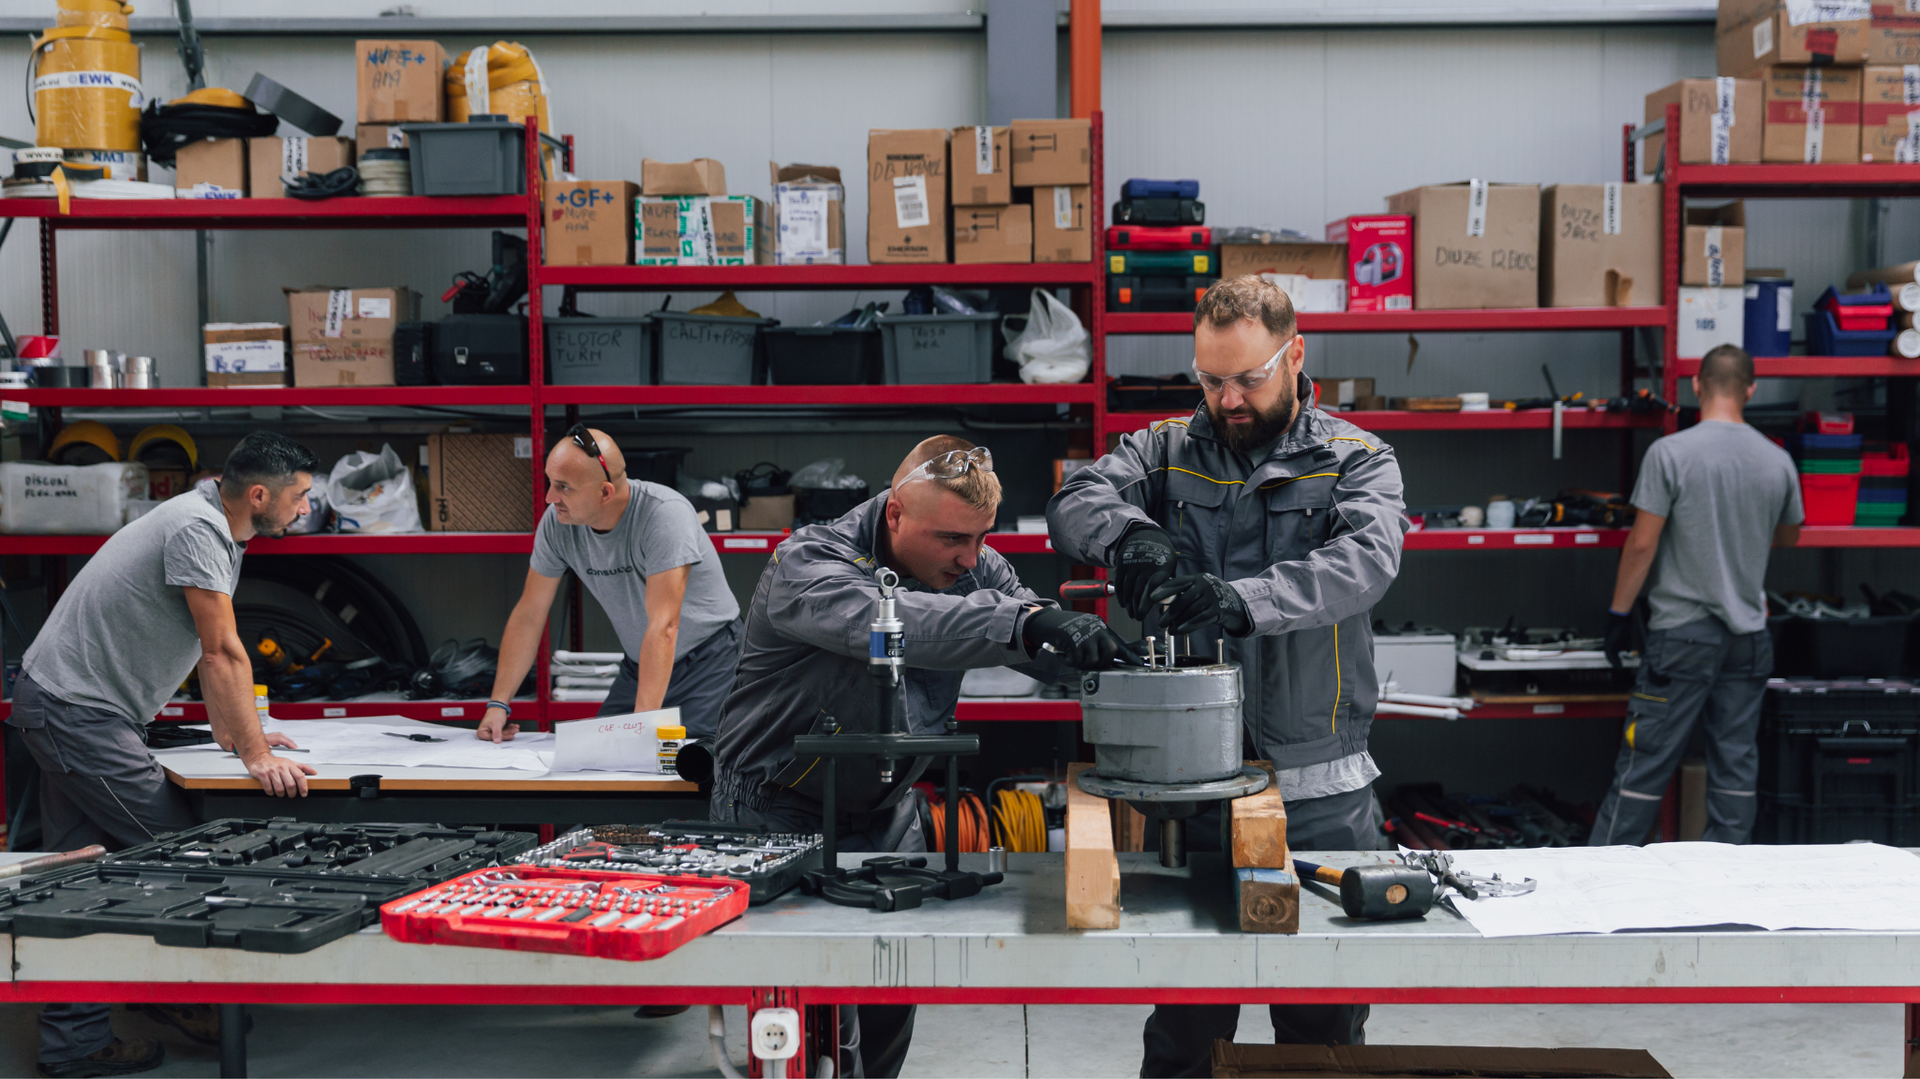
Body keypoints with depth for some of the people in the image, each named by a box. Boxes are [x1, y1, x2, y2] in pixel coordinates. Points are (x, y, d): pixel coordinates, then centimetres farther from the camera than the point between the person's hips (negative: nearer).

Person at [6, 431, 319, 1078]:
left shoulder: (219, 528, 12)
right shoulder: (197, 527, -20)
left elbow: (217, 650, 19)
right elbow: (221, 653, -23)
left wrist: (233, 733, 20)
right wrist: (254, 754, -23)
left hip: (66, 708, 11)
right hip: (78, 713, -11)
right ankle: (171, 994, 10)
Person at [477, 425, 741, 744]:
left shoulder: (664, 513, -30)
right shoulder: (557, 521, -12)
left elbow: (663, 626, -35)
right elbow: (528, 616, -3)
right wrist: (499, 703, -8)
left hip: (709, 657, -5)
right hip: (641, 663, 6)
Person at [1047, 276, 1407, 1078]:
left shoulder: (1357, 461, 1)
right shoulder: (1166, 450, 8)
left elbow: (1366, 558, -18)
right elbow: (1073, 507, -6)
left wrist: (1243, 599, -35)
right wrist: (1131, 534, -30)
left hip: (1320, 794, -1)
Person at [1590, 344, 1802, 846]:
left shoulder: (1670, 452, -11)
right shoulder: (1778, 461, 3)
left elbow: (1642, 544, -11)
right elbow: (1788, 537, 20)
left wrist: (1619, 614, -2)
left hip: (1683, 632, -4)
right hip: (1749, 635, 4)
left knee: (1645, 763, -1)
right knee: (1736, 762, 9)